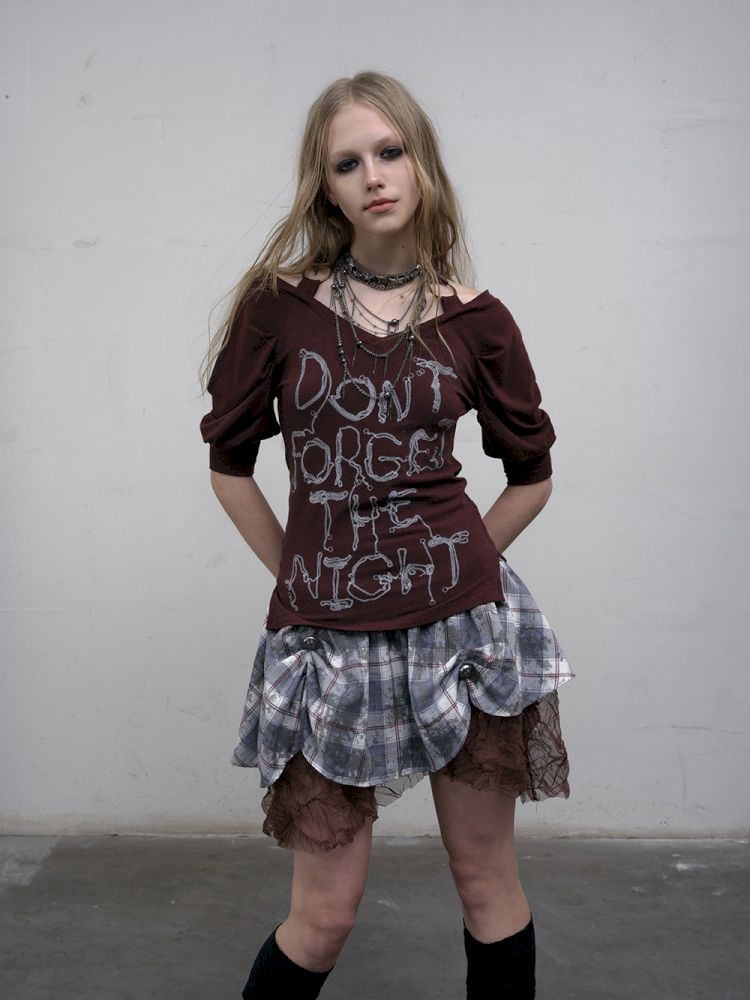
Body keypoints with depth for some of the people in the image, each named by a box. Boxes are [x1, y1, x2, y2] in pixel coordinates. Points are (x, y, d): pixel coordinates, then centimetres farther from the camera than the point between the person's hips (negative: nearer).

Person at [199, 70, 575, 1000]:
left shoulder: (476, 320, 2)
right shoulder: (277, 304, 0)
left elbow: (532, 474, 13)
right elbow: (229, 462, 8)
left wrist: (453, 570, 8)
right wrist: (299, 576, 5)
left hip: (462, 625, 1)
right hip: (326, 639, -1)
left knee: (486, 880, 14)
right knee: (324, 913, 8)